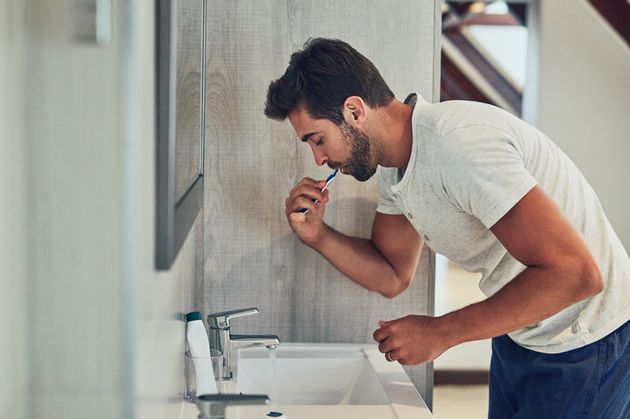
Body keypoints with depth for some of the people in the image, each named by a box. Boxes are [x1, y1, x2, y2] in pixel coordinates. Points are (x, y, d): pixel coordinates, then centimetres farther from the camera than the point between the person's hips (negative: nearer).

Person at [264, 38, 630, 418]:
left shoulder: (457, 143, -30)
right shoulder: (392, 167, -1)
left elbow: (575, 273, -34)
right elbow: (392, 276, 9)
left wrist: (440, 332, -28)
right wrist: (317, 235, -8)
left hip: (586, 347, -8)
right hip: (518, 340, 8)